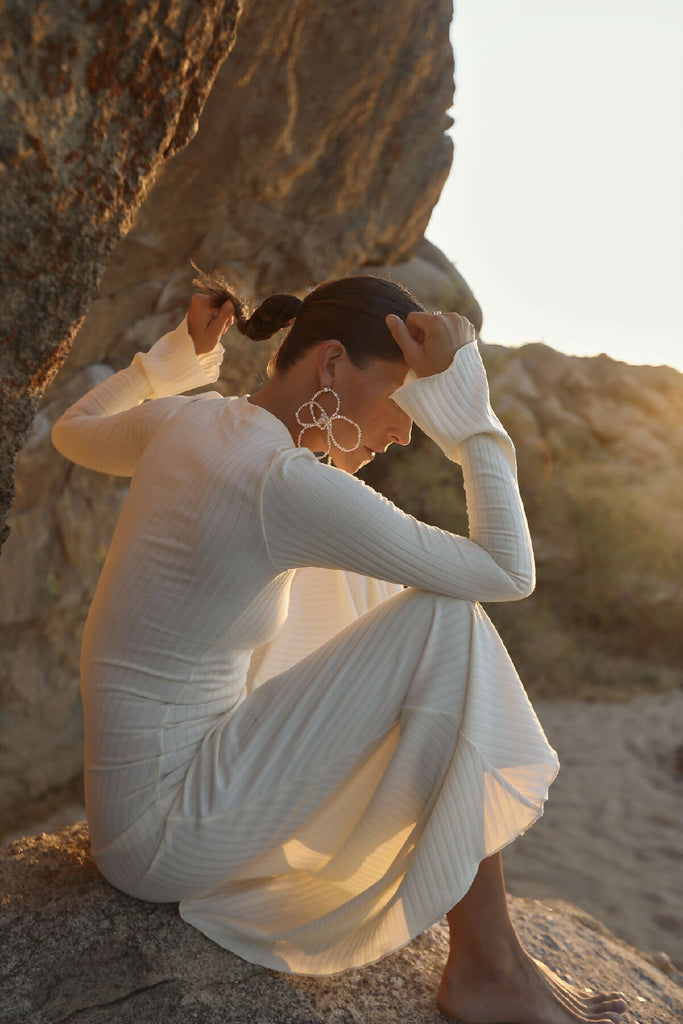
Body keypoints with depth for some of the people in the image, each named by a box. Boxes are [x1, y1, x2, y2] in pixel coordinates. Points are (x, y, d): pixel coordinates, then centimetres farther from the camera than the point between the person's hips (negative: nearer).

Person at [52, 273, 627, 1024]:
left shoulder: (183, 420, -1)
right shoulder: (289, 484, -26)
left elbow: (73, 431, 23)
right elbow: (508, 574, -18)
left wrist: (181, 351, 19)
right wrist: (466, 405, -17)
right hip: (165, 841, -9)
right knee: (447, 621, -15)